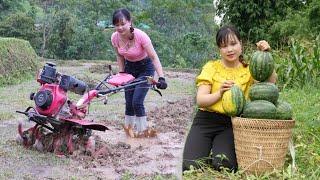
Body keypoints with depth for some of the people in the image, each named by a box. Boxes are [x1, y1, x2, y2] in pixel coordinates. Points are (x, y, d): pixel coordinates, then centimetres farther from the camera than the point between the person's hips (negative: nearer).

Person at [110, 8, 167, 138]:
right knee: (129, 102, 5)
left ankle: (142, 131, 8)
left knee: (137, 101, -12)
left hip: (145, 68, -4)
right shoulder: (115, 37, -17)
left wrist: (161, 78, -35)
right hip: (129, 68, 4)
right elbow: (120, 56, 2)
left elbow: (154, 57, -28)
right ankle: (129, 128, 29)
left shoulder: (140, 36, -31)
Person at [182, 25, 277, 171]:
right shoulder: (211, 67, 2)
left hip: (231, 124, 1)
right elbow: (200, 101, -7)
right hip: (205, 121, 0)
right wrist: (219, 93, -24)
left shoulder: (248, 70, 7)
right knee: (192, 167, -19)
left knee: (224, 165, -24)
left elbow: (271, 81, -13)